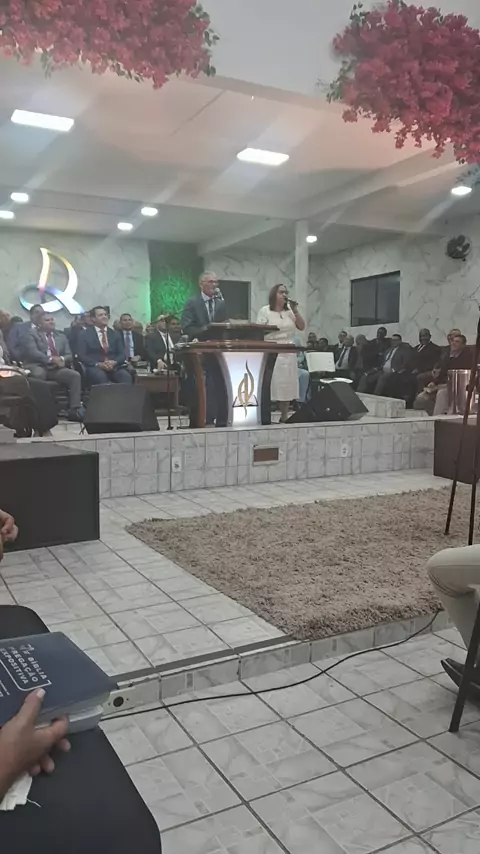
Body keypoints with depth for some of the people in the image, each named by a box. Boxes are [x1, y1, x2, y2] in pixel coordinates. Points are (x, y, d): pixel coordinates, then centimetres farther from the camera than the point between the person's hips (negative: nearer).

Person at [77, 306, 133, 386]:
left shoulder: (115, 334, 20)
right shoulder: (85, 334, 9)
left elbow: (122, 354, 12)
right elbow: (81, 355, 0)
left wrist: (114, 362, -12)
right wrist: (98, 364, -16)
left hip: (114, 366, 3)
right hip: (94, 367, -3)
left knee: (126, 376, -31)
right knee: (101, 376, -38)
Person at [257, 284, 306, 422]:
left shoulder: (290, 311, 11)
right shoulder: (265, 311, 0)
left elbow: (302, 327, 7)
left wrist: (295, 311, -4)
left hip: (288, 354, 5)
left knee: (287, 386, 6)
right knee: (269, 387, -9)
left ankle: (284, 418, 15)